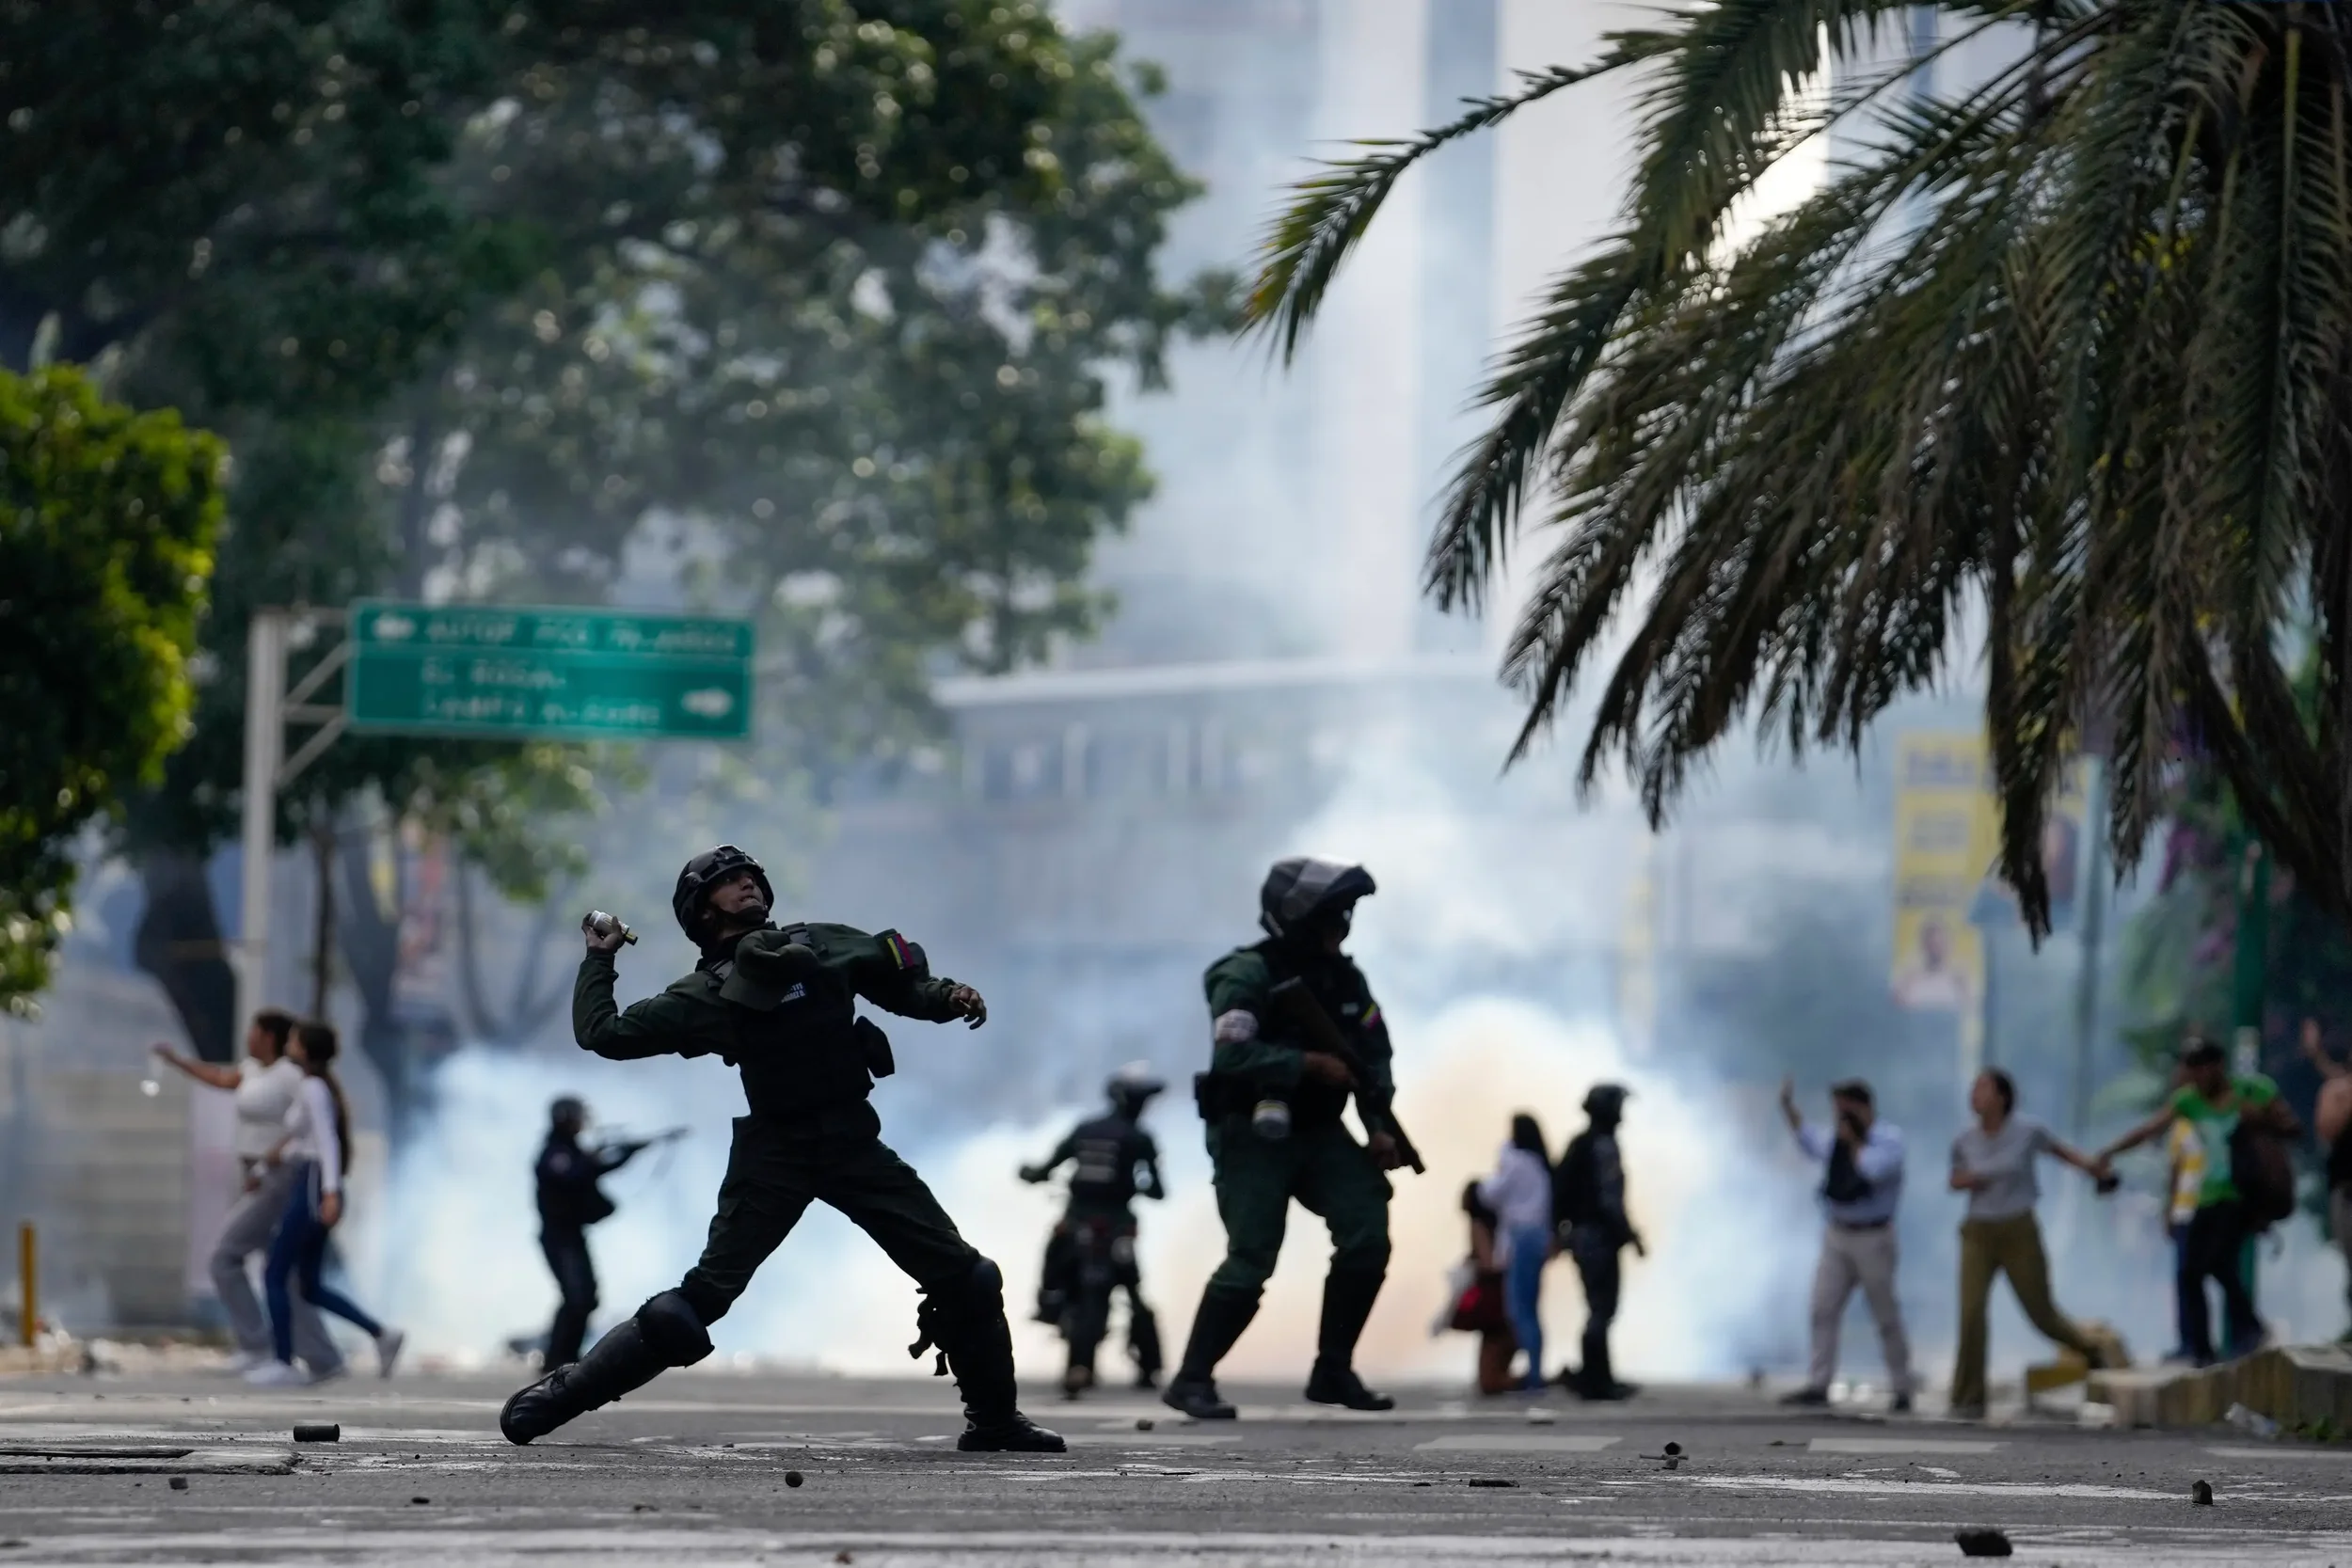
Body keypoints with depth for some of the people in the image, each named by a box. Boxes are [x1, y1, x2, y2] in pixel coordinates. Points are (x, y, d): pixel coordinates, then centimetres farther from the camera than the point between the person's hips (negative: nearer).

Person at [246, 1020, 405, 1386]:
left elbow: (327, 1140, -23)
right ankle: (382, 1335, 3)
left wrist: (331, 1192, -32)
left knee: (274, 1275, -3)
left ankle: (284, 1364, -3)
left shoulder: (313, 1088, -12)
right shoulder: (322, 1087, 17)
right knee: (310, 1288, 10)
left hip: (312, 1188, -10)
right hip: (310, 1188, 10)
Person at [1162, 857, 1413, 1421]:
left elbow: (1374, 1053, 9)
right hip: (1252, 1135, -7)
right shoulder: (1248, 975, -16)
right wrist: (1310, 1064, -28)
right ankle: (1192, 1380, -2)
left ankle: (1333, 1372, 3)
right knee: (1250, 1261, -13)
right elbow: (1232, 1055, -29)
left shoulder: (1344, 978, 6)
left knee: (1368, 1235, -7)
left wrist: (1380, 1127, -3)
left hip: (1319, 1131, 7)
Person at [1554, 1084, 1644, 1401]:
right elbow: (1609, 1200, -21)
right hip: (1599, 1235, -9)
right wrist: (1630, 1236, -16)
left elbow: (1560, 1193, 16)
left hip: (1578, 1231, 9)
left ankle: (1598, 1378, 17)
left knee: (1600, 1308, 15)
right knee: (1602, 1309, -5)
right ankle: (1595, 1381, -4)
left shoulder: (1579, 1145, 13)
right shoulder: (1604, 1147, -15)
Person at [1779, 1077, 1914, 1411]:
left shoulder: (1889, 1138, -8)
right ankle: (1817, 1386, -3)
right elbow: (1808, 1139, 29)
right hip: (1836, 1236, 6)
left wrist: (1853, 1142, -13)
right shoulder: (1834, 1139, 9)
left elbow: (1873, 1169, -25)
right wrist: (1788, 1107, 25)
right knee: (1823, 1311, -3)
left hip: (1873, 1238, -6)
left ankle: (1902, 1389, 12)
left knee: (1886, 1316, 1)